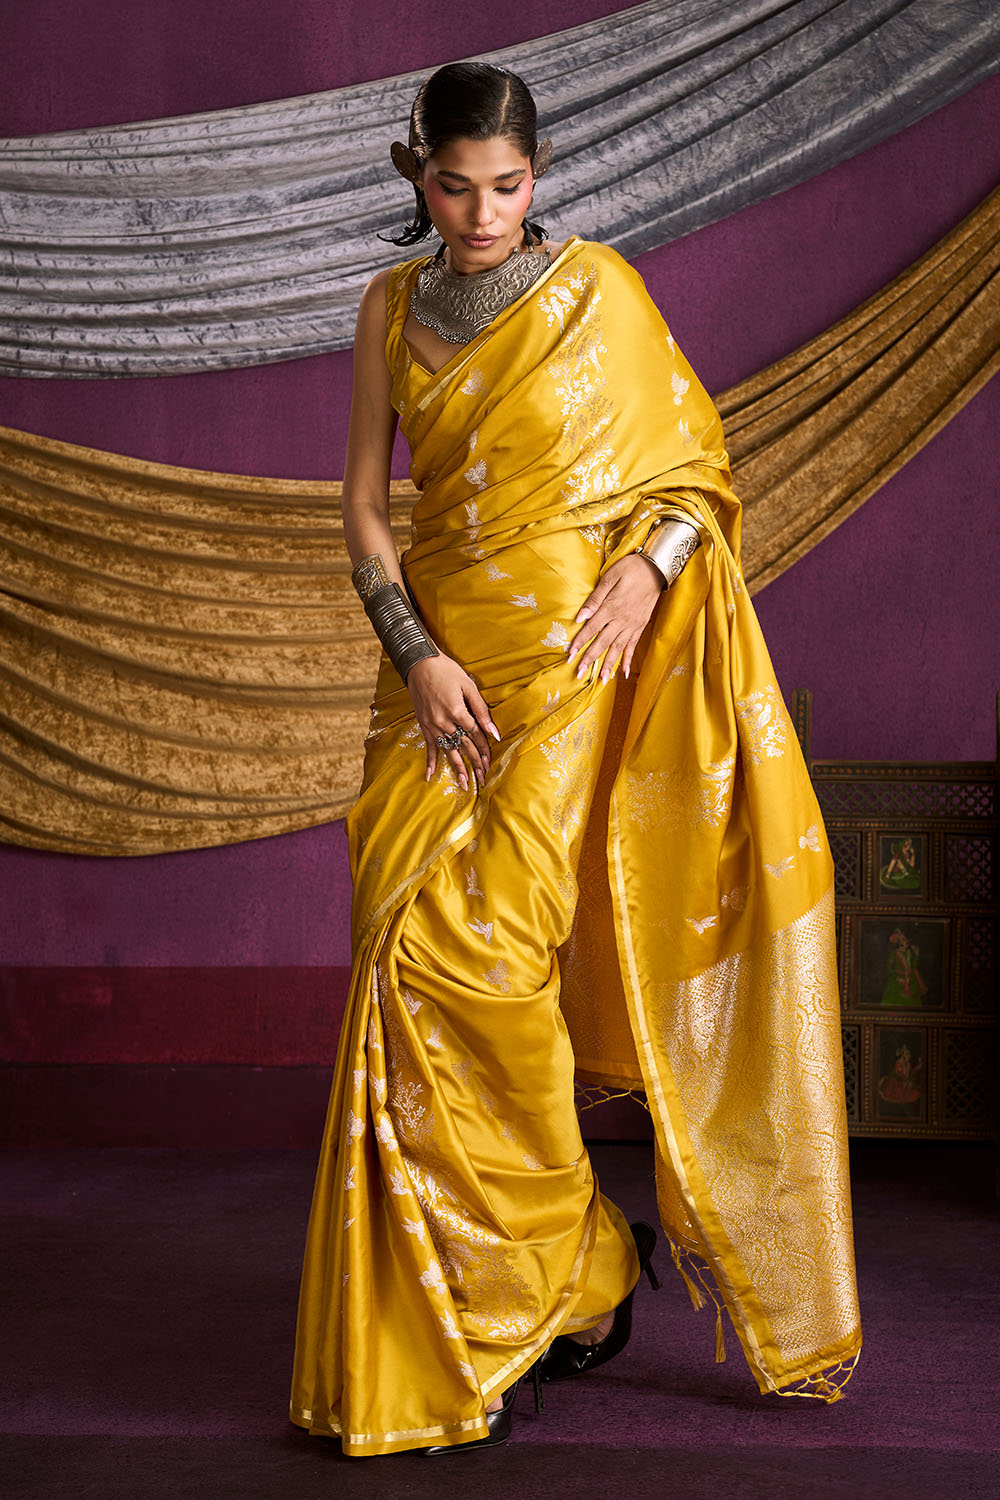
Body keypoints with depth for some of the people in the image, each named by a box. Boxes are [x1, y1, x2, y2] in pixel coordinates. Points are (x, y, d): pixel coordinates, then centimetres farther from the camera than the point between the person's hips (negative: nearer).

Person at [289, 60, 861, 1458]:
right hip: (441, 674, 4)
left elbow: (695, 462, 5)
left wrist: (648, 569, -14)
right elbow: (365, 504, 8)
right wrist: (415, 654, -6)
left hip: (572, 665, -4)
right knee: (412, 968, -2)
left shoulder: (600, 289, 1)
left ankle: (564, 1266, 6)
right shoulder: (394, 308, 11)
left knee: (478, 958, -14)